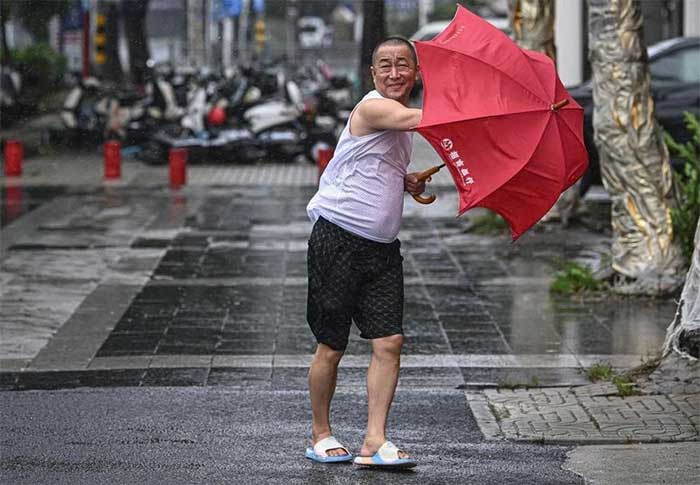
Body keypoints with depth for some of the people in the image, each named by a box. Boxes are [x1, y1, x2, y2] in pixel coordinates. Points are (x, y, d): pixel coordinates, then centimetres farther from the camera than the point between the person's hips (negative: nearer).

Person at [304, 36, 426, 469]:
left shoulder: (402, 123, 15)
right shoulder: (372, 108, -12)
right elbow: (430, 119, -27)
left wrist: (407, 182, 8)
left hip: (382, 247, 7)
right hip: (339, 241, -7)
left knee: (389, 341, -6)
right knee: (331, 347, 2)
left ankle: (375, 441, -4)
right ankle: (321, 434, 19)